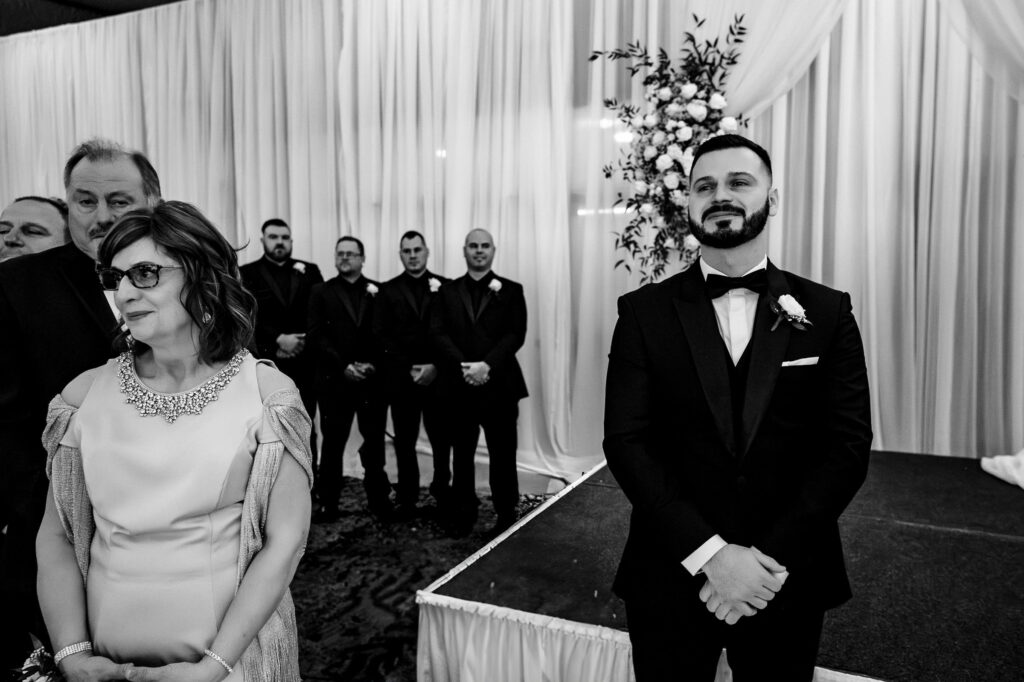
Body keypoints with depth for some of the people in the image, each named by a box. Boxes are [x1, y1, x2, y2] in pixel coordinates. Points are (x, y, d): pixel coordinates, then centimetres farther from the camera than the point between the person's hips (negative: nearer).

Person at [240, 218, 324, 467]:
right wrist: (279, 339, -15)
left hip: (304, 362, 2)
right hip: (265, 363, -1)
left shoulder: (309, 272, 11)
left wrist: (299, 343, -7)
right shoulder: (247, 274, 6)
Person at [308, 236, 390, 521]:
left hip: (373, 379, 1)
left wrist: (372, 365, -9)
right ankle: (328, 502, 13)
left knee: (374, 441, 5)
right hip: (334, 379, 0)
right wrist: (344, 366, -11)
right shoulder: (321, 292, 7)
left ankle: (379, 498, 15)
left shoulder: (379, 291, 9)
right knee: (333, 442, 5)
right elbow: (317, 336, -2)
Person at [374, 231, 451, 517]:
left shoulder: (444, 286, 5)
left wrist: (435, 367, -9)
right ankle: (407, 500, 16)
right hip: (401, 378, 1)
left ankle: (442, 490, 22)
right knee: (404, 441, 6)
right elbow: (381, 336, 1)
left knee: (442, 437, 2)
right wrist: (410, 368, -8)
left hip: (437, 376, 0)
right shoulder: (388, 290, 7)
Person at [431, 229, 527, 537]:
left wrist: (487, 366, -16)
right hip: (459, 385, 2)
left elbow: (516, 334, -4)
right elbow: (439, 333, 1)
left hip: (499, 385, -1)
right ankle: (462, 516, 18)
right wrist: (464, 366, -13)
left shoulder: (511, 290, 6)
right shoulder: (448, 291, 11)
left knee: (503, 454, 3)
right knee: (461, 454, 8)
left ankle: (506, 516, 15)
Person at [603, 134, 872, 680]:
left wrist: (771, 558, -14)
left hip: (788, 582, 1)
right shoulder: (644, 312, -3)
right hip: (672, 577, 0)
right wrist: (708, 554, -17)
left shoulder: (827, 312, 0)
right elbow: (626, 441, -9)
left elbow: (849, 444, -5)